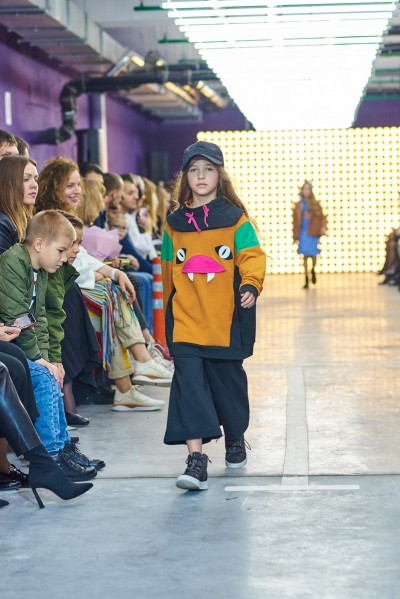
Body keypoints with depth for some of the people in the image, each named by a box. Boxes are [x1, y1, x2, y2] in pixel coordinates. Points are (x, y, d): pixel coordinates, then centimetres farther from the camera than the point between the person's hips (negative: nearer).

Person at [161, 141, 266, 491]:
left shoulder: (235, 219, 1)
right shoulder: (174, 223, 9)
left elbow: (252, 257, -6)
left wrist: (251, 286, -25)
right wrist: (170, 310, 19)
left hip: (226, 321, -1)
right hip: (185, 322, 1)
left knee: (228, 380, 11)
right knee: (189, 383, -10)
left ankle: (236, 438, 37)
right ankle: (196, 460, -13)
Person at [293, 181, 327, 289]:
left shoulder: (315, 204, 4)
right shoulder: (298, 205, 6)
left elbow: (321, 217, 1)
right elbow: (295, 221, 7)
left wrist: (323, 227, -17)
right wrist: (295, 236, 4)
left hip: (313, 232, -1)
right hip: (302, 232, 1)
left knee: (313, 255, -7)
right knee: (305, 256, 0)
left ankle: (313, 270, 28)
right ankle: (306, 280, 7)